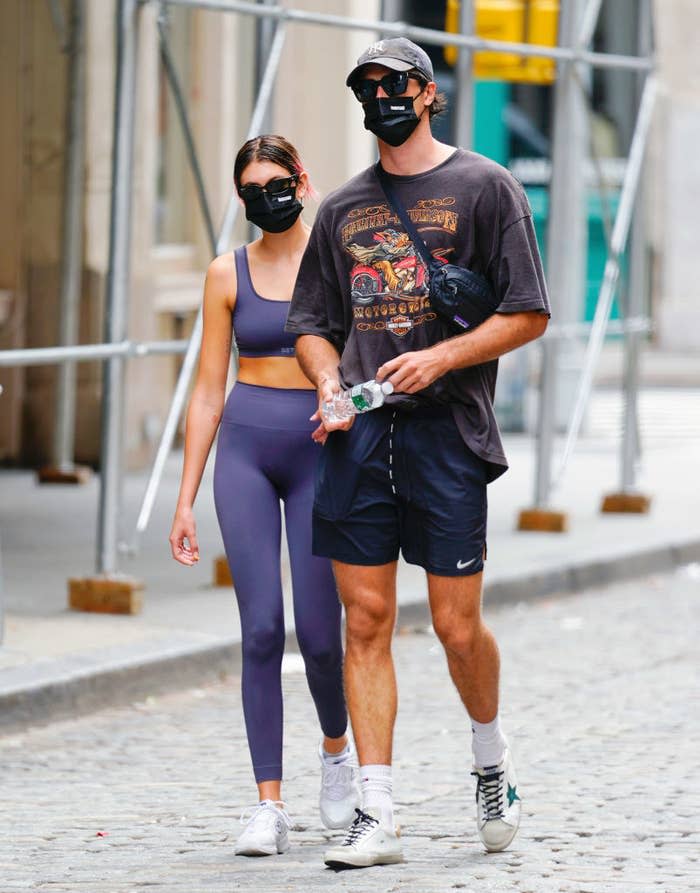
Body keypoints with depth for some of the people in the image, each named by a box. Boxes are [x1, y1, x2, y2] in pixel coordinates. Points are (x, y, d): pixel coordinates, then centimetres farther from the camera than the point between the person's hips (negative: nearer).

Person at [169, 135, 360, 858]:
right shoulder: (228, 274, 7)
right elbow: (208, 391, 9)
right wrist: (185, 499, 6)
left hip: (321, 448, -1)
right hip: (246, 450, 1)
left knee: (318, 632, -4)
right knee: (261, 629, -7)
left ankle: (336, 747, 28)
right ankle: (269, 804, -4)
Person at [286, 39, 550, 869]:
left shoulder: (485, 187, 3)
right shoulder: (342, 209, 16)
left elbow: (528, 315, -1)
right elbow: (312, 323, 22)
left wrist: (439, 358, -13)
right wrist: (330, 382, 1)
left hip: (449, 430, -4)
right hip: (359, 435, 4)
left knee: (457, 626, -3)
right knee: (365, 622, -1)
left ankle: (492, 761, 26)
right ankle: (375, 816, 0)